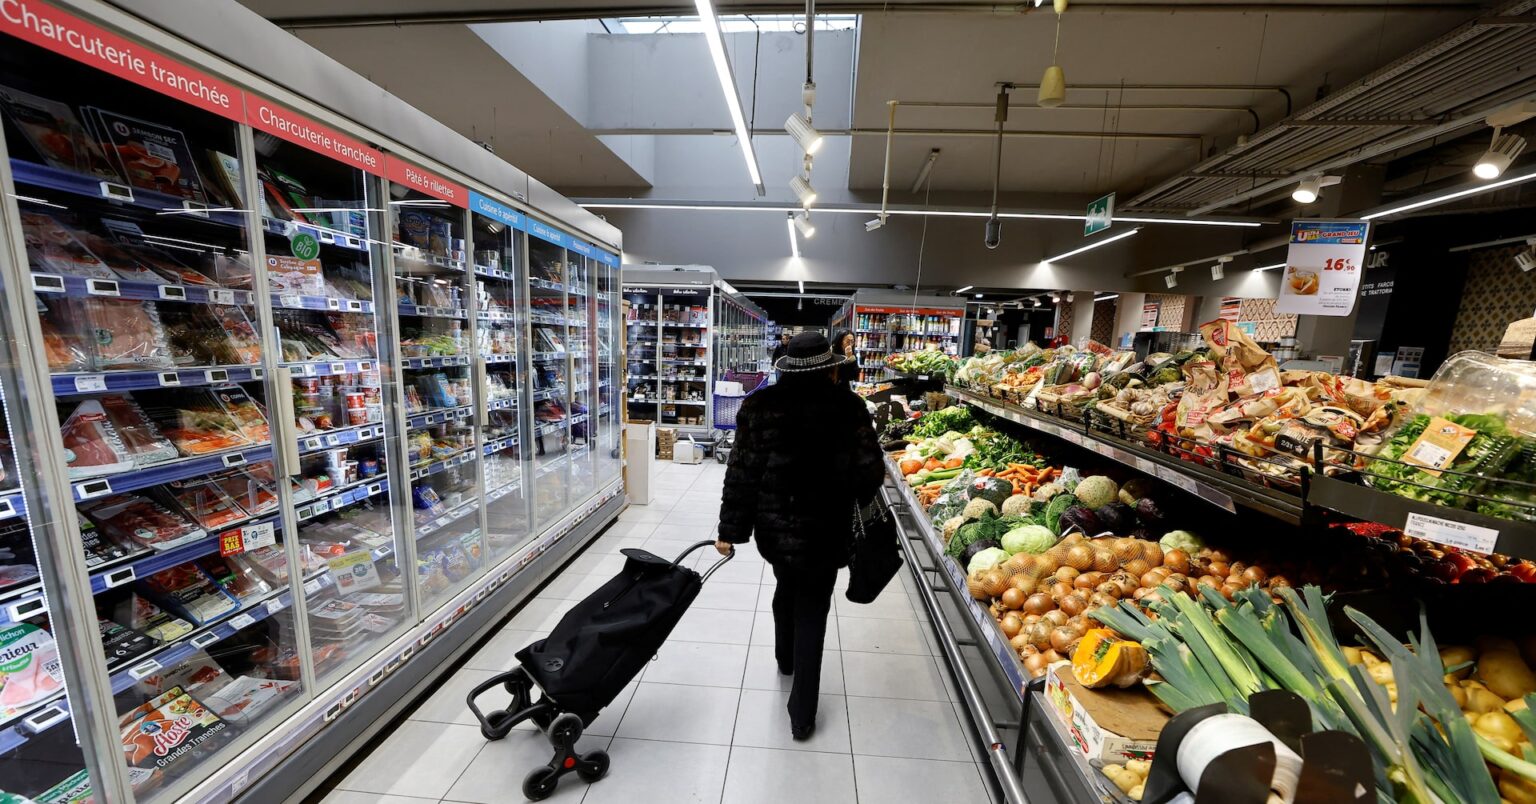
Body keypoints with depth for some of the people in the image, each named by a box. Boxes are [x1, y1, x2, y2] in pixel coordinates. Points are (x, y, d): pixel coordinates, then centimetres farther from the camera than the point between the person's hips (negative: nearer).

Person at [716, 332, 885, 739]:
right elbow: (871, 471, -11)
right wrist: (856, 496, 11)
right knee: (812, 610, 14)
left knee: (787, 587, 29)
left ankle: (785, 658, 54)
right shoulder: (847, 406, -12)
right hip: (824, 527, -2)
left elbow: (742, 471, -9)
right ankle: (802, 715, 25)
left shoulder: (760, 405, -9)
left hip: (773, 524, 3)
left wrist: (730, 528, -2)